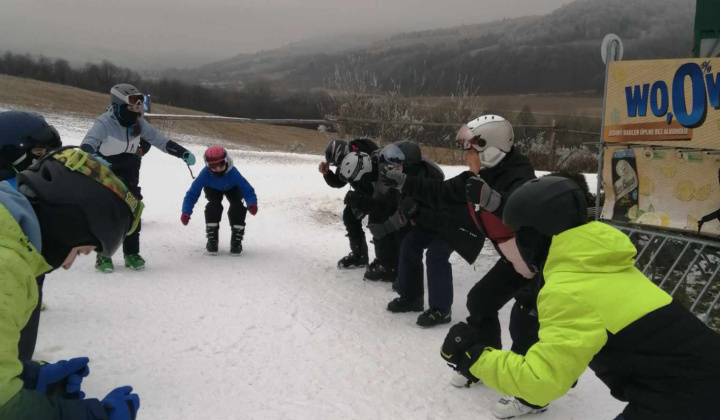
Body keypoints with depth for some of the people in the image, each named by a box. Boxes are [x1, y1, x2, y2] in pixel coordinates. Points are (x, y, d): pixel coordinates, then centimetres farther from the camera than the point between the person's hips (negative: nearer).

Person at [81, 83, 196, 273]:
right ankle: (103, 255, 4)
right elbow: (88, 143, -38)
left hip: (129, 176, 5)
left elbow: (160, 140, 0)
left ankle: (132, 253, 14)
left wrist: (183, 153, -7)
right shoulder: (104, 123, -24)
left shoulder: (138, 124, -7)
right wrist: (92, 158, -60)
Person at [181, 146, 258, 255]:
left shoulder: (233, 173, -41)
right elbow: (192, 194, -32)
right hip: (213, 189, 0)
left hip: (232, 189, 0)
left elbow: (248, 190, -37)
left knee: (237, 208, -24)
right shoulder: (205, 174, -38)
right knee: (214, 206, -27)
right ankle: (212, 240, -8)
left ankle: (236, 241, -5)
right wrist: (186, 212, -46)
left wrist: (252, 204, -59)